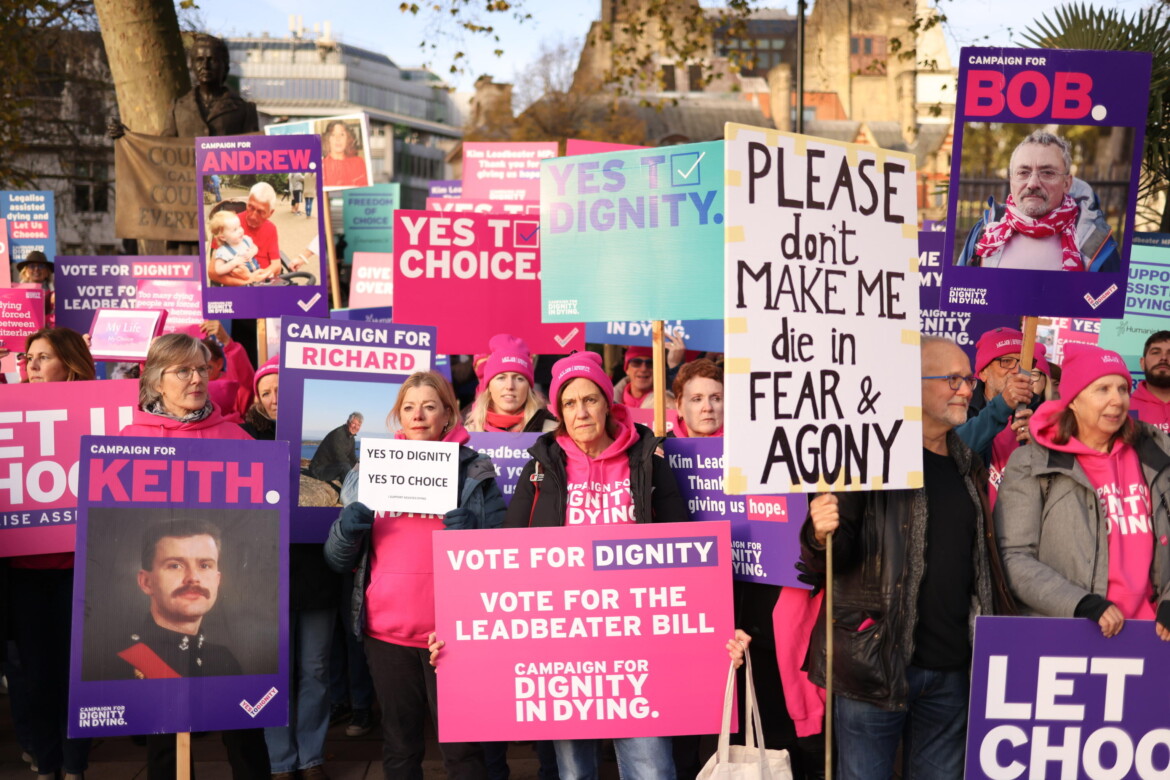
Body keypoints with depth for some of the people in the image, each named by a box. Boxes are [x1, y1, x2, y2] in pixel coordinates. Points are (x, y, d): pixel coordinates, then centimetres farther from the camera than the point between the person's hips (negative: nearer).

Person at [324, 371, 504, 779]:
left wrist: (469, 533, -17)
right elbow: (338, 559, 10)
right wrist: (347, 529, -11)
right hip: (386, 630, 3)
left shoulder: (475, 473, 2)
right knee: (399, 746, 14)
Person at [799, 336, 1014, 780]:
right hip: (876, 659, -6)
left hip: (951, 668, 6)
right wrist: (822, 536, -32)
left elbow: (980, 560, 19)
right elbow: (832, 557, -10)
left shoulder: (967, 465, 12)